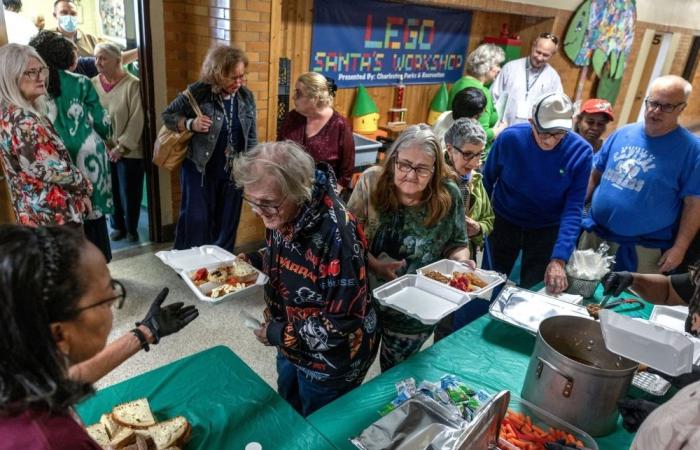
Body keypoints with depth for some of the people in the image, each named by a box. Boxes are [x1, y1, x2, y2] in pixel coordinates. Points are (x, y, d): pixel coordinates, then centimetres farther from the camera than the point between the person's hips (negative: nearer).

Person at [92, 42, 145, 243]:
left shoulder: (132, 84, -11)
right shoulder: (93, 84, 2)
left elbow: (136, 120, -13)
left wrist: (121, 147, -14)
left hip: (129, 152, -4)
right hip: (102, 151, 4)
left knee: (129, 193, 7)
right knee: (110, 192, 13)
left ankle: (131, 229, 27)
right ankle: (118, 226, 32)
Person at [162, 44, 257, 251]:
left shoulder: (246, 96, 1)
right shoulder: (198, 92, -13)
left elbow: (251, 137, 8)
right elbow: (168, 115, -1)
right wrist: (191, 124, -21)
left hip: (233, 173, 4)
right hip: (199, 171, -3)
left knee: (227, 224, 12)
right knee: (196, 221, 2)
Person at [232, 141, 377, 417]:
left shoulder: (336, 234, -36)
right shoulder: (281, 213, -12)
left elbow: (344, 322, -31)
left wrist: (279, 334, -23)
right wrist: (251, 261, -8)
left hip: (332, 359, -7)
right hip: (292, 347, 8)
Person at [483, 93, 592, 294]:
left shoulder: (580, 151, -19)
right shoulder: (509, 138, -19)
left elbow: (573, 209, -20)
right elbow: (487, 181, -4)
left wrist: (559, 259, -29)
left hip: (546, 230, 0)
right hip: (504, 222, 0)